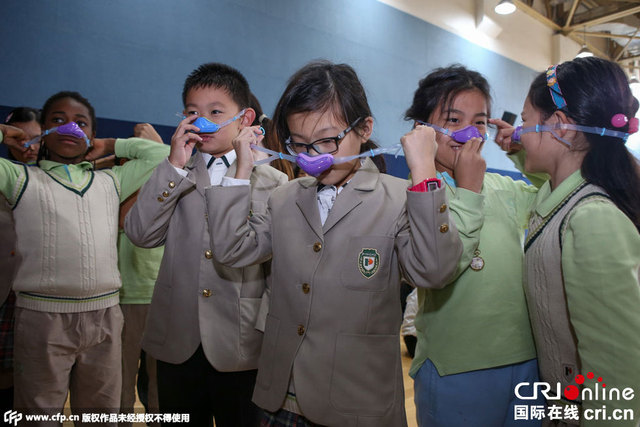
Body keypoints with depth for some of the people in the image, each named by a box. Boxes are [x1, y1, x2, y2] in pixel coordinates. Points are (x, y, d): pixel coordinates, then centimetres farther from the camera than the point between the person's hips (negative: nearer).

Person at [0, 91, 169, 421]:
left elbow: (162, 154, 18)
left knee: (102, 411, 12)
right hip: (42, 316, -2)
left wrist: (110, 145, 20)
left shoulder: (110, 182, 16)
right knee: (40, 411, 8)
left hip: (104, 316, 3)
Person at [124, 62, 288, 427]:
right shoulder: (175, 176, 7)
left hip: (242, 345, -2)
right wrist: (174, 166, -12)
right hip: (177, 342, 3)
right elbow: (140, 234, -8)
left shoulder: (273, 182, -2)